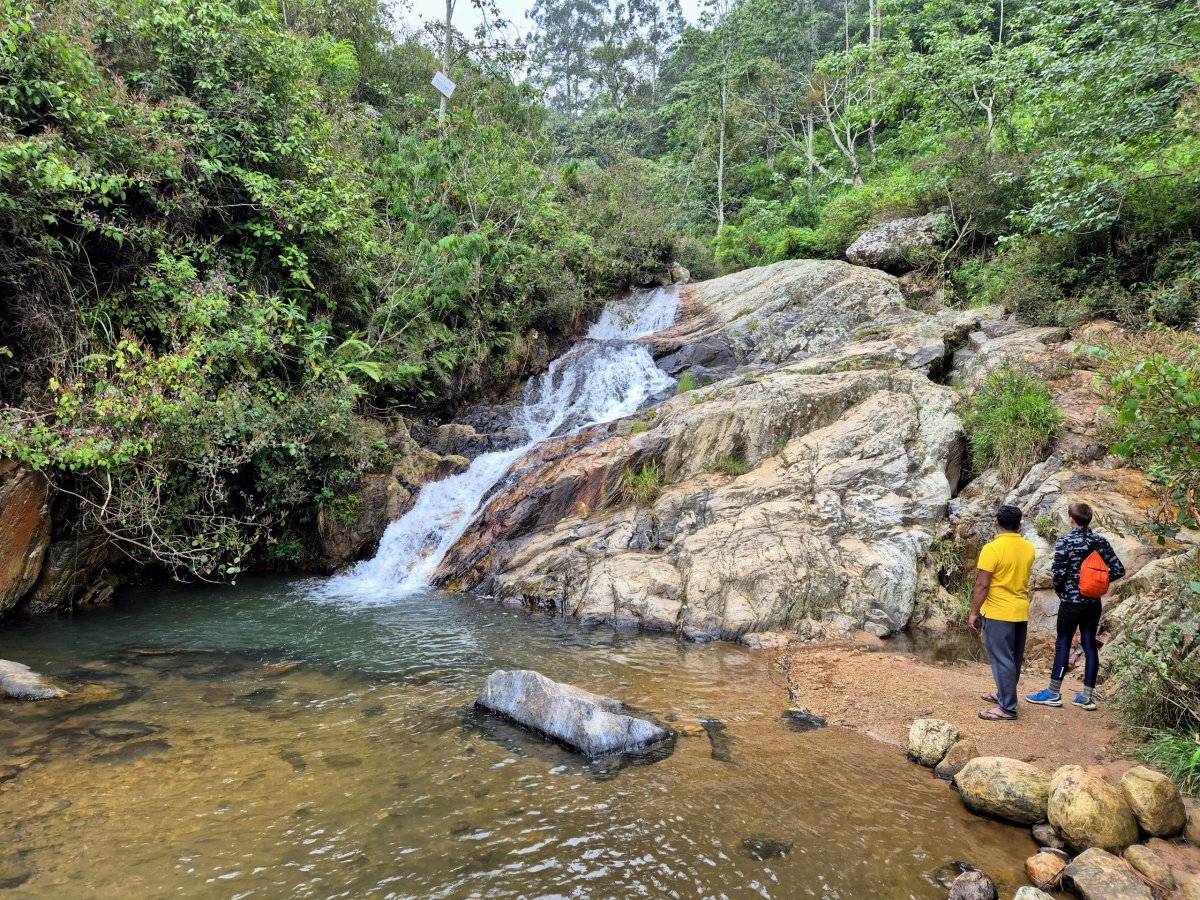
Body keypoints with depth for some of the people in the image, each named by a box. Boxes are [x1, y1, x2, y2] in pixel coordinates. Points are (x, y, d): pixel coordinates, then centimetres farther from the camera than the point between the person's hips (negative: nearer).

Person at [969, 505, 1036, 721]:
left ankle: (1007, 708, 2)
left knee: (1002, 660, -1)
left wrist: (974, 613, -9)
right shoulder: (1029, 548, 3)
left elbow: (982, 585, -17)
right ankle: (1004, 694, 34)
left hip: (998, 613, -7)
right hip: (1021, 612, 7)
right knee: (1014, 658, 18)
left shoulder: (992, 549, -18)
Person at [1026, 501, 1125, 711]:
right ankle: (1087, 696, 13)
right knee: (1090, 644, 9)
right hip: (1094, 602, 5)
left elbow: (1059, 573, -19)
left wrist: (1059, 589, 0)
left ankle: (1053, 693, 9)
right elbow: (1118, 571, 2)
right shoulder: (1101, 542, 2)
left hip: (1071, 601, -5)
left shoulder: (1065, 541, -14)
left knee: (1063, 643, 3)